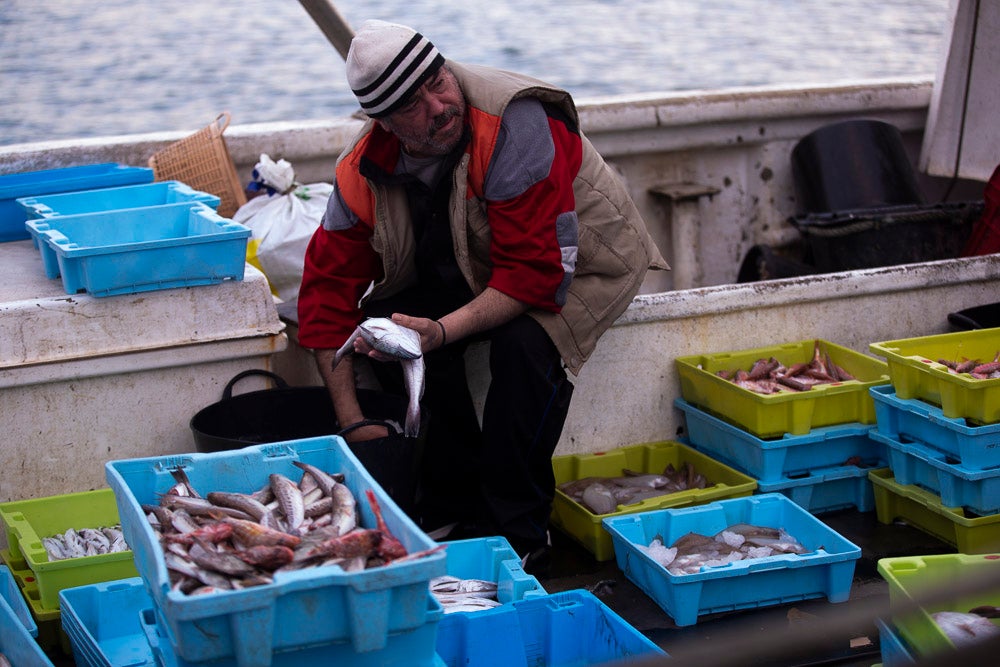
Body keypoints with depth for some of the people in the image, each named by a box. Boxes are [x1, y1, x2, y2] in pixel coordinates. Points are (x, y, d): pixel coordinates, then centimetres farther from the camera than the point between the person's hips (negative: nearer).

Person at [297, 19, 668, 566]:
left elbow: (537, 272, -35)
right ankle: (453, 504, -4)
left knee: (524, 342, -34)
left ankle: (516, 528, -15)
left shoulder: (515, 125, -34)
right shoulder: (364, 171, -16)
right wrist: (350, 418, -16)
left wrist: (444, 331, -46)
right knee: (388, 320, -20)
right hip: (471, 269, 5)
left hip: (575, 264, -5)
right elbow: (330, 284, -11)